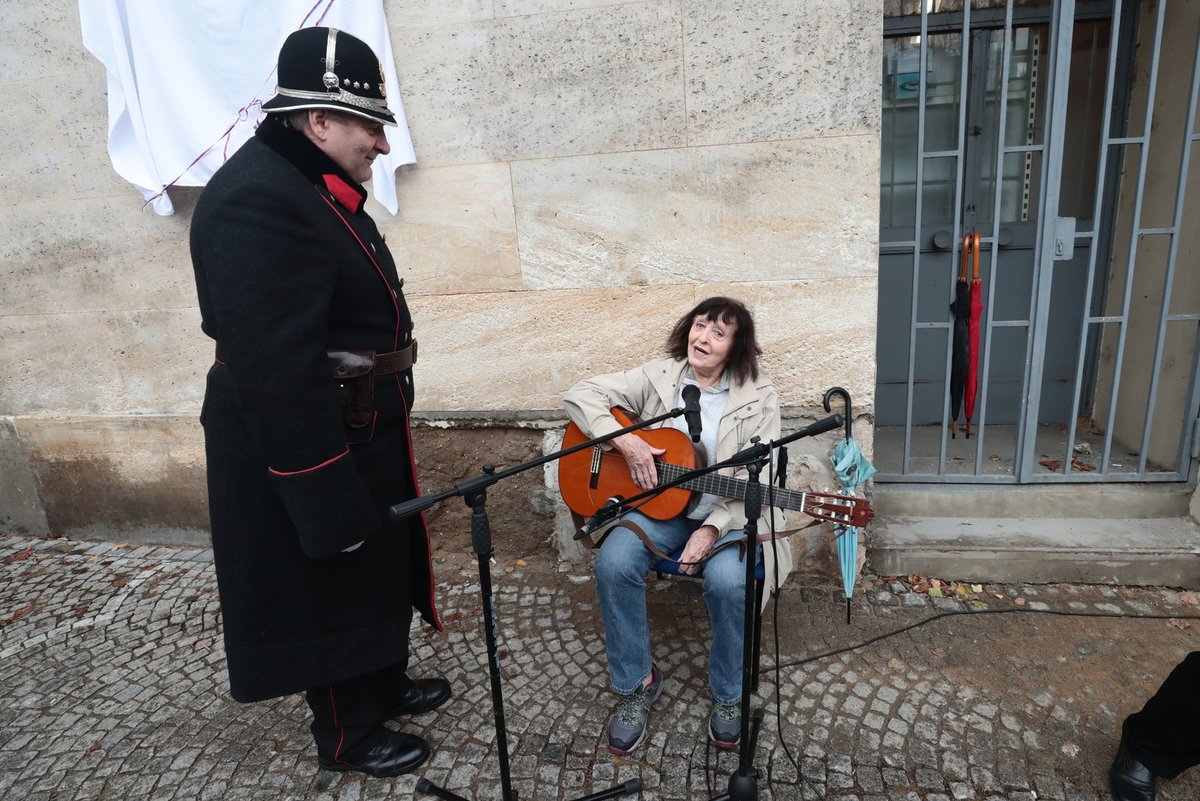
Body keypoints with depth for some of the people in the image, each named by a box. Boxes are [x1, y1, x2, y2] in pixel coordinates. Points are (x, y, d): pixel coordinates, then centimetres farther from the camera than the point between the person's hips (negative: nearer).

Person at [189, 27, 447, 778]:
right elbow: (275, 373, -28)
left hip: (361, 429, 10)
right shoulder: (258, 201, -24)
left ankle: (387, 683, 47)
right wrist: (327, 500, -25)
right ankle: (349, 736, 34)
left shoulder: (316, 187, 10)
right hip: (310, 446, -10)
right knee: (329, 589, 10)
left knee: (380, 566, 24)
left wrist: (382, 429, 20)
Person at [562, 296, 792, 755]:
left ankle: (728, 696, 0)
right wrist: (626, 441, -16)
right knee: (613, 562, -25)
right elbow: (580, 395, -1)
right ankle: (635, 683, 0)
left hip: (728, 515, -1)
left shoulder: (758, 398, -3)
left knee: (727, 579, -31)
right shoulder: (658, 377, 1)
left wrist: (711, 529, -23)